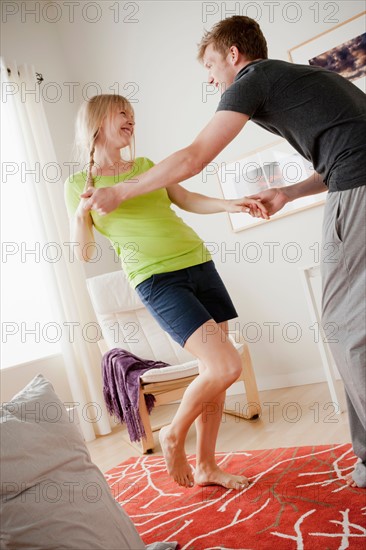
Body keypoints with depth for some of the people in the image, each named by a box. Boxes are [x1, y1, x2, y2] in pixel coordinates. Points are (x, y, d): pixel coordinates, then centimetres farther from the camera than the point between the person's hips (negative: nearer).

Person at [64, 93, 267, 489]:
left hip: (198, 264, 6)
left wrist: (230, 205, -1)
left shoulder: (145, 166, 18)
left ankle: (206, 466, 22)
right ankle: (173, 436, 11)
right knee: (225, 366, -16)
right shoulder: (79, 183, 4)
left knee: (213, 371, 5)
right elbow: (83, 253, 1)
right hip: (157, 280, -6)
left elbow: (189, 201, 15)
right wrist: (82, 210, -15)